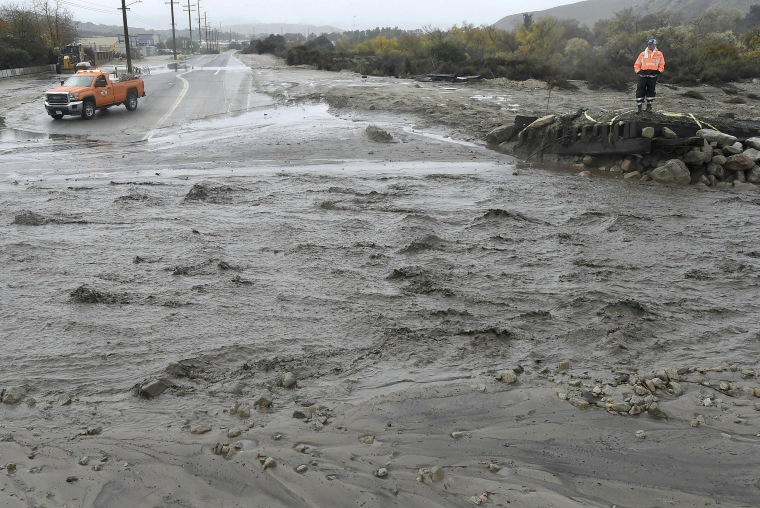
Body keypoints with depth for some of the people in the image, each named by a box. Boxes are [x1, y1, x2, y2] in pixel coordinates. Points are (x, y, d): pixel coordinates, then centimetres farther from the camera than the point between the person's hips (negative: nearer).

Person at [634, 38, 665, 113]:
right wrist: (638, 71, -1)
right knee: (640, 91, -6)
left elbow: (662, 65, 12)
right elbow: (637, 65, 11)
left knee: (651, 91, 7)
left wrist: (659, 71, -2)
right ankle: (639, 107, -2)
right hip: (643, 75, 0)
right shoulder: (643, 54, 10)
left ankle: (649, 106, 17)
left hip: (653, 75, 0)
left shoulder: (659, 54, 10)